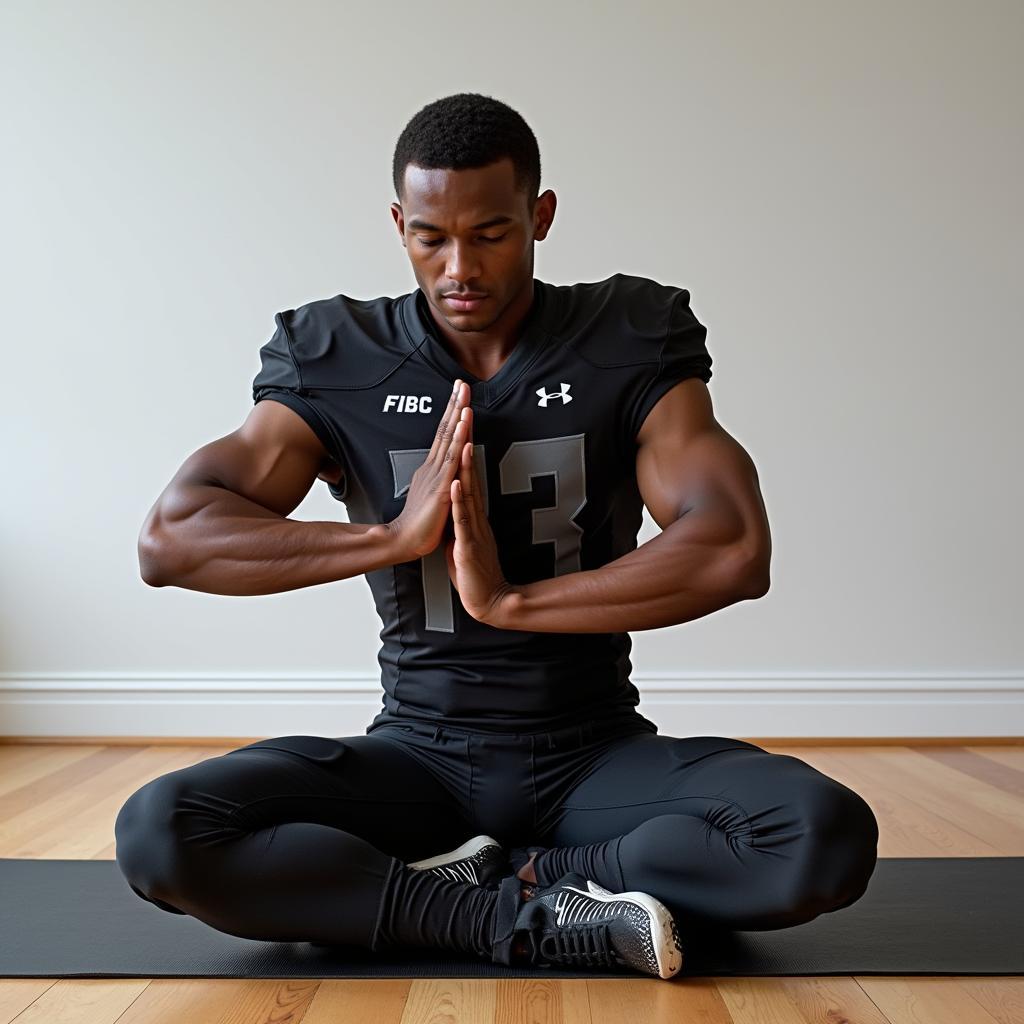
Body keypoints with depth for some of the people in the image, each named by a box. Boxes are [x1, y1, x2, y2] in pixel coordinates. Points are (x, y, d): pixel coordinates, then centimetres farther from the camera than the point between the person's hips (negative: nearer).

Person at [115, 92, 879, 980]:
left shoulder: (630, 347, -4)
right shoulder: (338, 364, -2)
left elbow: (735, 551, -18)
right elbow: (168, 540, -12)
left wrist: (509, 600, -21)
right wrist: (394, 536, -20)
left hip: (597, 755, 0)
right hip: (417, 756, 1)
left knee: (829, 837, -27)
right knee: (157, 833, -24)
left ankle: (498, 876, -13)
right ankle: (543, 920, -19)